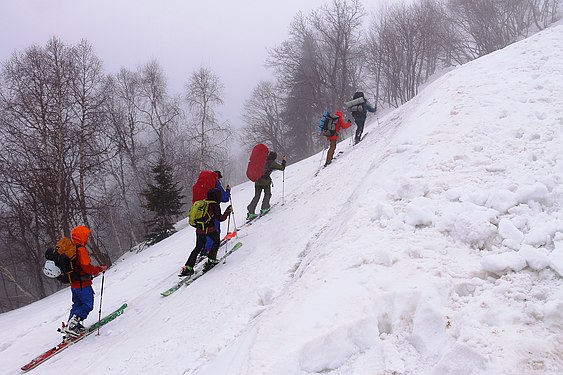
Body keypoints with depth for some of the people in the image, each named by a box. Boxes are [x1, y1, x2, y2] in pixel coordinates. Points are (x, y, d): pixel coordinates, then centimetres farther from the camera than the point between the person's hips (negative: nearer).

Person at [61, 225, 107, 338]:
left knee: (77, 304, 18)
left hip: (74, 284, 9)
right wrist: (100, 269, -11)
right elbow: (86, 267, -25)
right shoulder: (81, 250, -19)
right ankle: (71, 325, -15)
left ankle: (73, 326, 15)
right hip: (83, 284, -9)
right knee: (88, 305, -5)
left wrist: (92, 273, 21)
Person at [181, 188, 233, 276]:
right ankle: (211, 260, 13)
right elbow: (220, 218, -5)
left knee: (198, 247, 16)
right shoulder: (214, 205, -5)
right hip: (209, 228, -6)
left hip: (199, 229, 6)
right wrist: (228, 211, 6)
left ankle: (188, 267, 9)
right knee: (216, 241, 21)